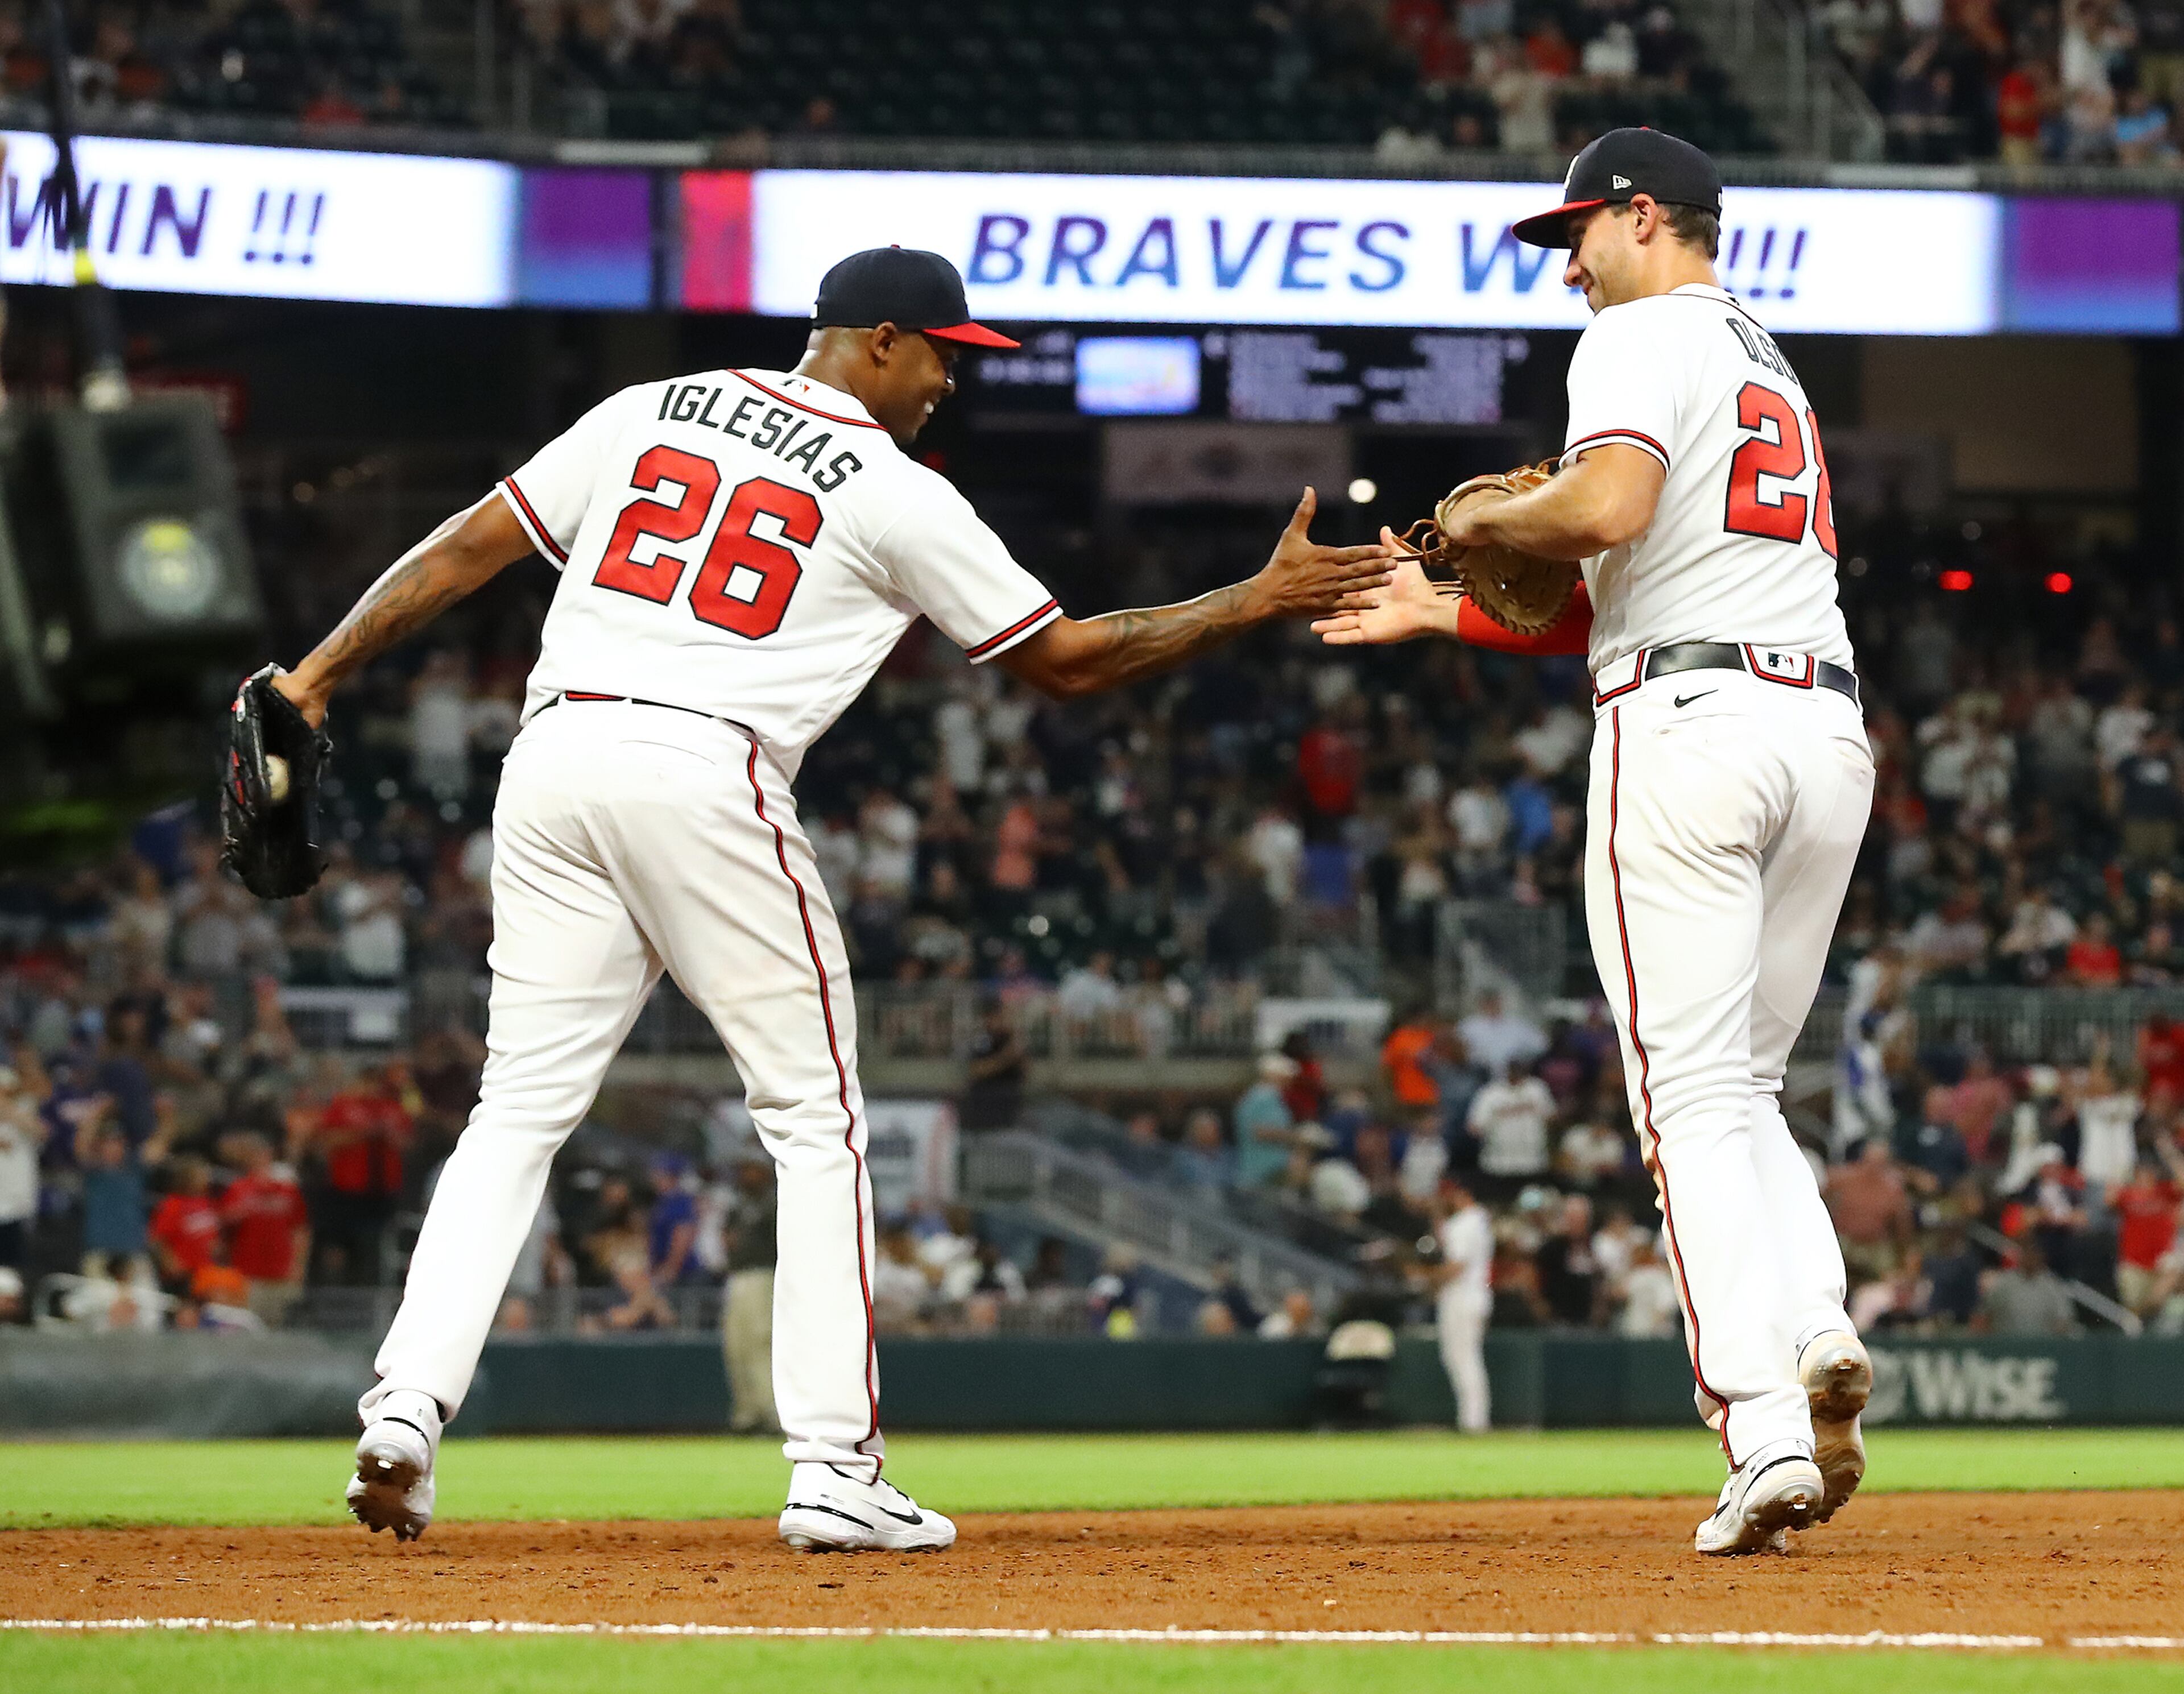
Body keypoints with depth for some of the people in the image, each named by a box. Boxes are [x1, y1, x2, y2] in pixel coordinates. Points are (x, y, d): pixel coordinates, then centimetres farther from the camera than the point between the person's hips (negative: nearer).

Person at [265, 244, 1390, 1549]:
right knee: (818, 1113, 6)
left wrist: (318, 678, 16)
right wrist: (1259, 604, 16)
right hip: (707, 774, -5)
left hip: (555, 754, 5)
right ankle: (836, 1469, 1)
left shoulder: (651, 414, 17)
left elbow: (466, 550, 13)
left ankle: (408, 1404, -7)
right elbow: (1069, 661, 9)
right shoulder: (896, 496, 4)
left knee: (523, 1107, 9)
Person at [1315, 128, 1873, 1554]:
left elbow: (1606, 512, -20)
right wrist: (1442, 612, 28)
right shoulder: (1774, 370, 28)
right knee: (1743, 1088, 16)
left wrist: (1482, 521, -1)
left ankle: (1765, 1430, -18)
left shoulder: (1643, 335, 0)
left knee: (1696, 1101, -7)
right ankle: (1816, 1329, -11)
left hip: (1687, 727, -8)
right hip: (1828, 731, 8)